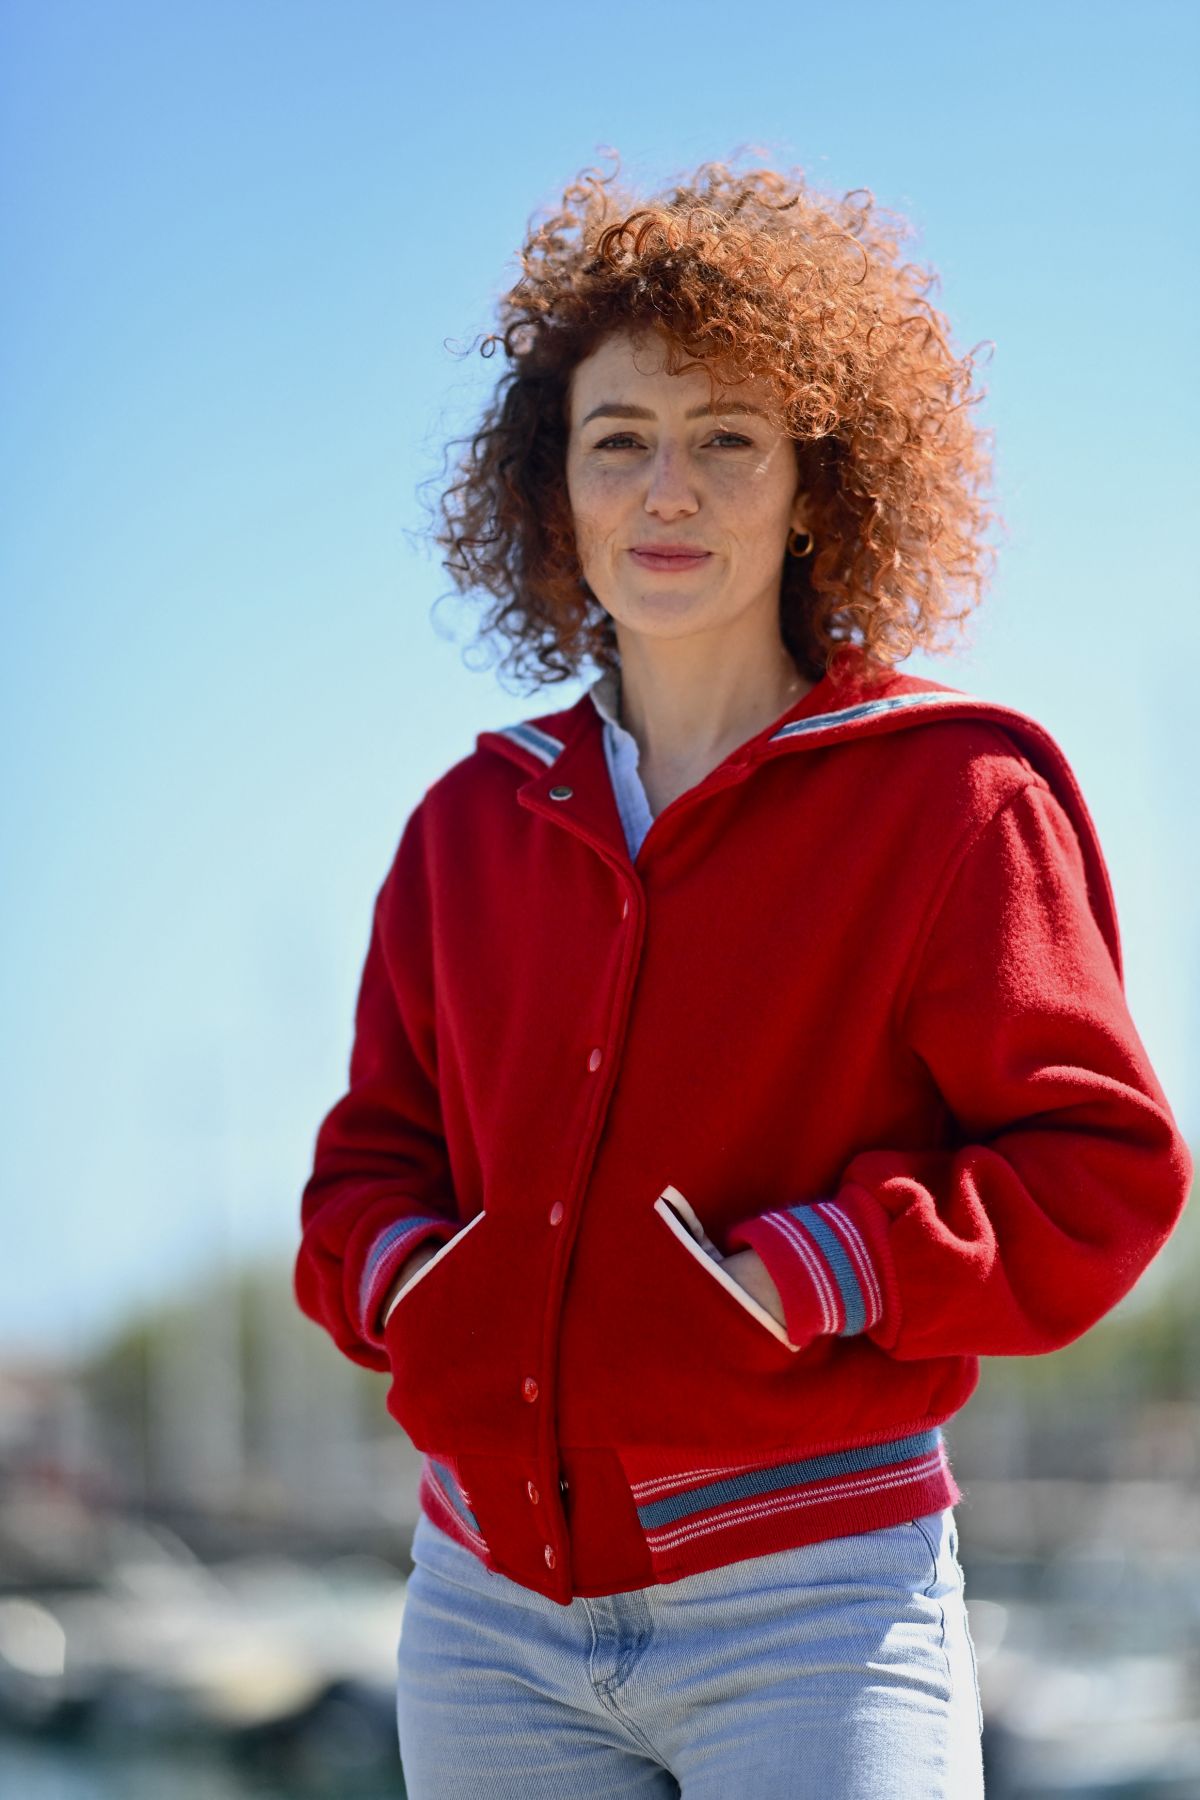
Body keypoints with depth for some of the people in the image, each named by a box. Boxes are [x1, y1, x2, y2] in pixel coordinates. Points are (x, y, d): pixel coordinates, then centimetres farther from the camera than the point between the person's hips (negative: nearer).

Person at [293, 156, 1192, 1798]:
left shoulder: (952, 794, -2)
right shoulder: (474, 821, 13)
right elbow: (371, 1160, 16)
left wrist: (783, 1281, -18)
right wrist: (418, 1290, -6)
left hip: (811, 1611, -4)